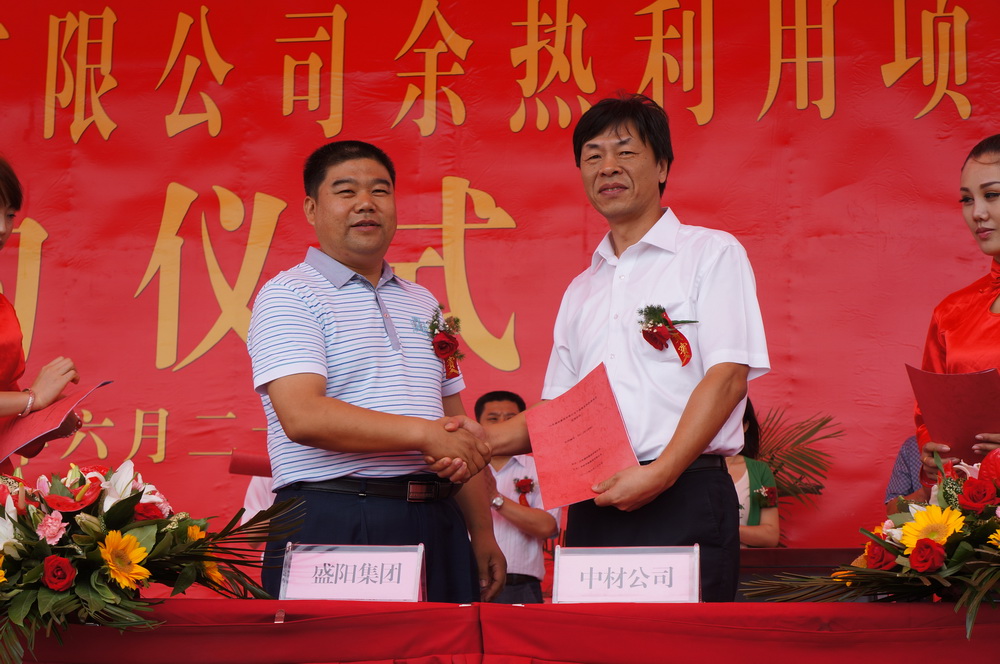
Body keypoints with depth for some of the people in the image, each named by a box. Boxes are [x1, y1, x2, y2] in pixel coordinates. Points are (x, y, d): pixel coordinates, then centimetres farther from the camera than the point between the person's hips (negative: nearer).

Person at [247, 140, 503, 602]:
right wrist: (423, 433, -18)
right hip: (333, 525, -6)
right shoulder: (289, 296, -1)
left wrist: (482, 534, 14)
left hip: (433, 525, 6)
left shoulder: (422, 304, 21)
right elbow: (302, 417, -17)